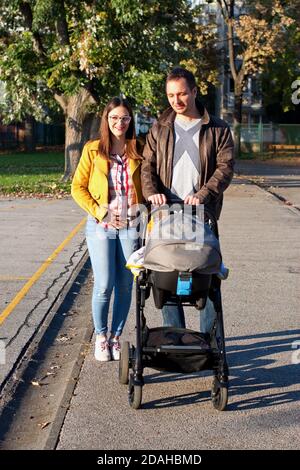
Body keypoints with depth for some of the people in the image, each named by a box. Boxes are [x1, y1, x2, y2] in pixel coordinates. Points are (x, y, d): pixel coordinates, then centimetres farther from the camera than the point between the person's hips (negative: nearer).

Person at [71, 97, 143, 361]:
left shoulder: (138, 151, 5)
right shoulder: (93, 150, 3)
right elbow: (78, 187, 3)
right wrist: (99, 211, -7)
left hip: (131, 226, 1)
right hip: (101, 226, -1)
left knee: (125, 285, 5)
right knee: (104, 285, -4)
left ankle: (116, 337, 19)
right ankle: (101, 337, 15)